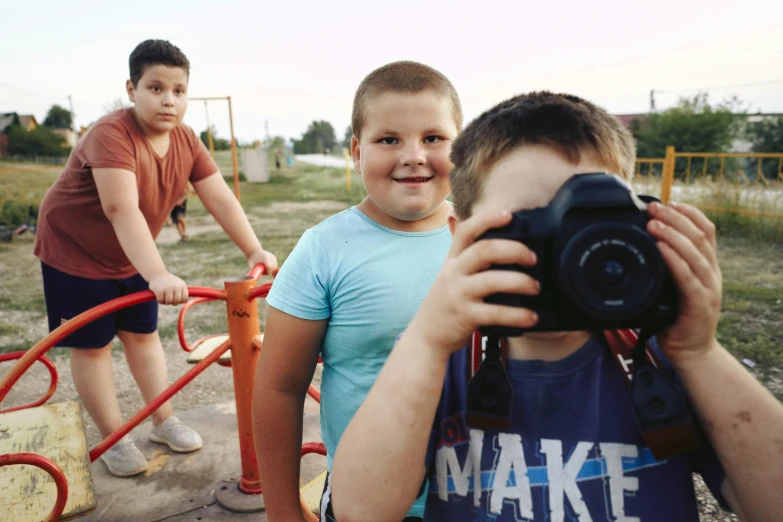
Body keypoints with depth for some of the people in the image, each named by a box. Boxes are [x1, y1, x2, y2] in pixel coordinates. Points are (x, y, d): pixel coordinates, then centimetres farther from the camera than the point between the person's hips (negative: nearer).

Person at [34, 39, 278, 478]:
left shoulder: (187, 141, -10)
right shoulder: (111, 134, -30)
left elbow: (220, 199, -16)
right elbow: (121, 209, -42)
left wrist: (254, 250, -26)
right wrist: (158, 274, -52)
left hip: (130, 257, 6)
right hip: (75, 252, -6)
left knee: (144, 334, 12)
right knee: (93, 344, 2)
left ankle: (164, 421, 25)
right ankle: (114, 439, 16)